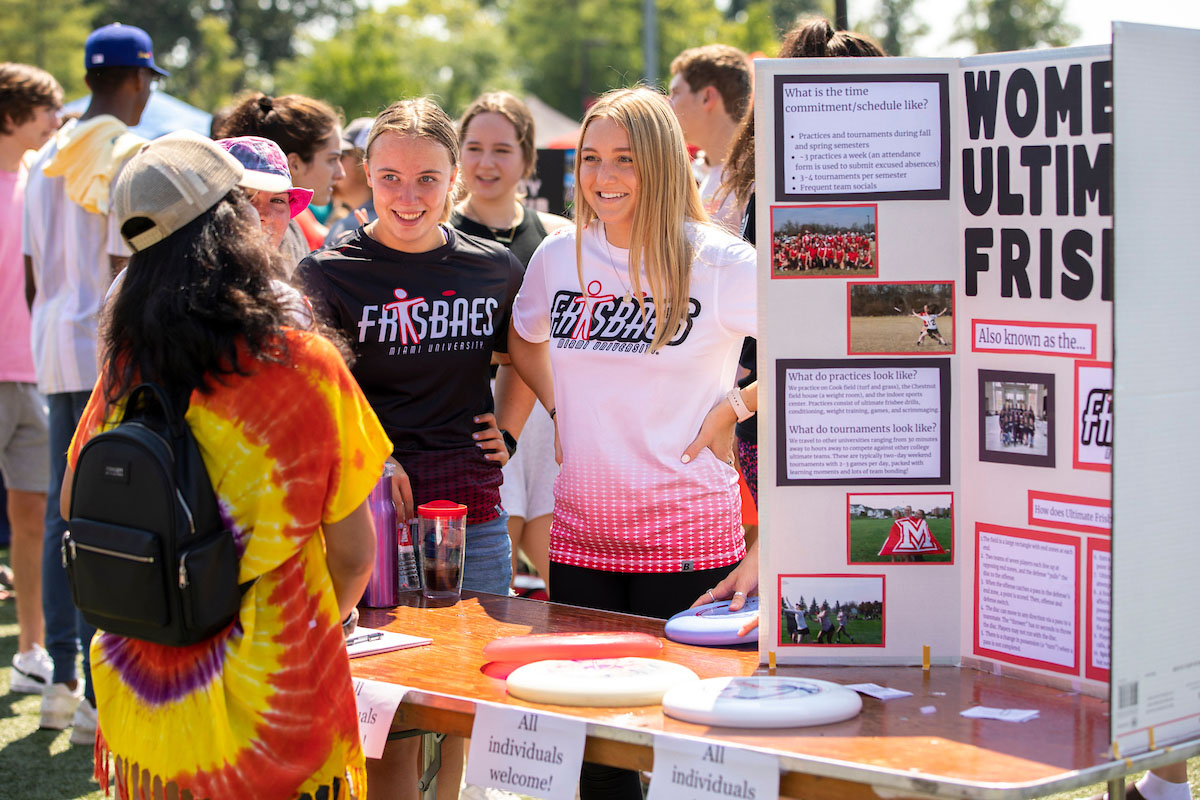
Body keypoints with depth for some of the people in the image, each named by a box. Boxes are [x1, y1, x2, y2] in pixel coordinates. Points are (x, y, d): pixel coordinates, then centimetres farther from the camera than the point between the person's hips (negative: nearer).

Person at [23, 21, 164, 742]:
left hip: (57, 355, 8)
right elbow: (125, 269, -15)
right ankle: (98, 697, -4)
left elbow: (32, 271, 15)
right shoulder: (129, 154, -10)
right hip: (110, 355, -8)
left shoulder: (50, 158, 13)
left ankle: (63, 683, 19)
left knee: (65, 514, 13)